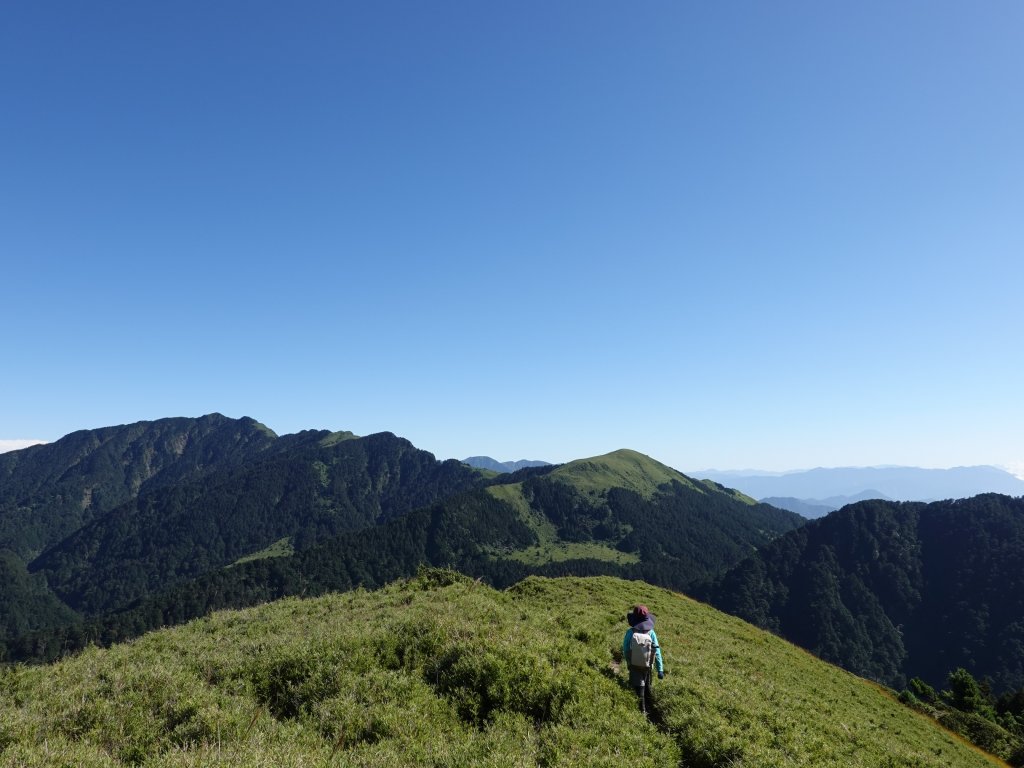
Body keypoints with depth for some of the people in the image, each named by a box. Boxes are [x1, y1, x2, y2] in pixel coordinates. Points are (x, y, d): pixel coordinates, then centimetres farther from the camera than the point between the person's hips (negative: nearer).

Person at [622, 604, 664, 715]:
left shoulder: (630, 632, -18)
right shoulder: (651, 633, -16)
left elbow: (625, 650, -8)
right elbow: (657, 653, -14)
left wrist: (628, 661, 12)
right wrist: (660, 670, -7)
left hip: (634, 665, -2)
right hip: (648, 666, 2)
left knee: (638, 688, 14)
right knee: (647, 687, 23)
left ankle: (642, 710, 17)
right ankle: (648, 708, 37)